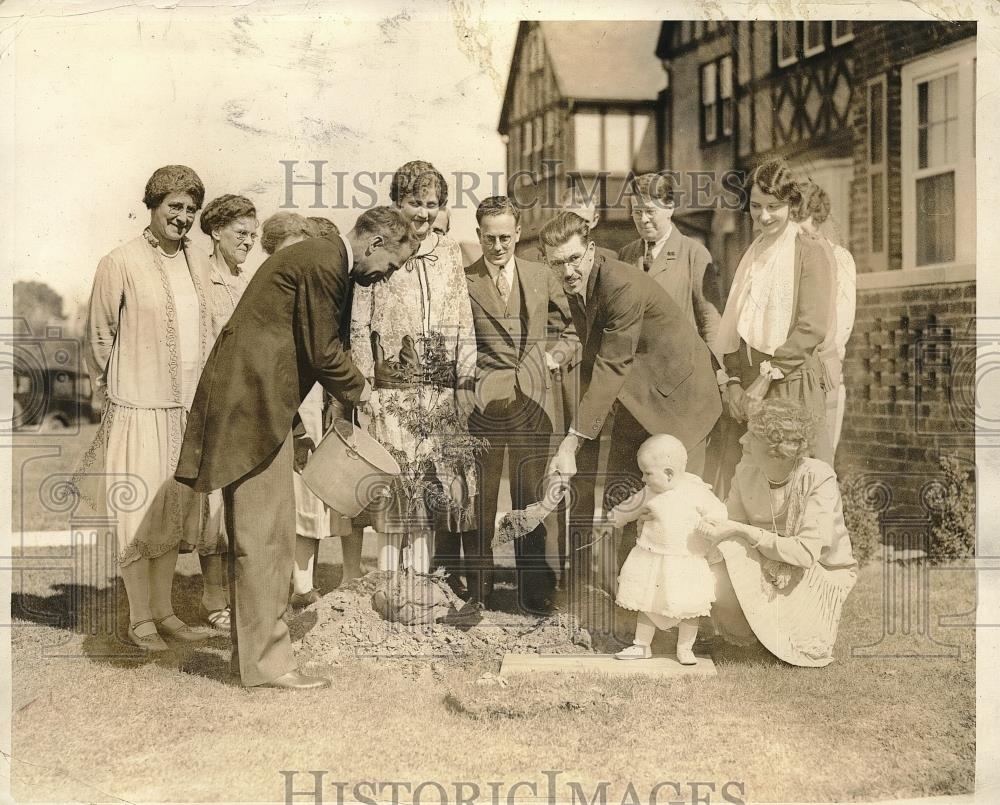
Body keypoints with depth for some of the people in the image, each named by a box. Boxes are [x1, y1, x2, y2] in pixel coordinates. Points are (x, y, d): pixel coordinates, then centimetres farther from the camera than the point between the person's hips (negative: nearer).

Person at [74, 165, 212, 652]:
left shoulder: (197, 262, 7)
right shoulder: (121, 264, -11)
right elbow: (99, 336, -3)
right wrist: (115, 388, 3)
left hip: (189, 406, 6)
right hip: (139, 407, -6)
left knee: (174, 507, 13)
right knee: (139, 512, 2)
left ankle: (163, 611, 25)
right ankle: (140, 620, 14)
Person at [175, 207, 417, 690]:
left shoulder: (326, 261, 17)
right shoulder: (323, 263, -15)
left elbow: (324, 345, 22)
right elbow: (322, 352, -14)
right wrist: (358, 390, 2)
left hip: (260, 405, 11)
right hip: (252, 403, -11)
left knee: (265, 535, 15)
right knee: (263, 536, -6)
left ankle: (252, 646, 25)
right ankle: (266, 660, 1)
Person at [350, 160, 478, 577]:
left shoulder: (449, 253, 12)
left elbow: (463, 321, 13)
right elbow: (359, 325, 0)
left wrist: (466, 381, 6)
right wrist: (364, 387, -5)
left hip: (441, 392, 3)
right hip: (392, 390, -3)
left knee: (431, 488, 4)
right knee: (395, 488, -5)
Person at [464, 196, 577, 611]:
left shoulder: (541, 277, 9)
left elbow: (570, 329, 19)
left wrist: (555, 356, 3)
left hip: (530, 404, 2)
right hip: (481, 404, -2)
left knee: (530, 498, 9)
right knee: (479, 499, 3)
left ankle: (533, 587, 20)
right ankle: (478, 586, 16)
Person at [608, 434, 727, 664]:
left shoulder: (696, 492, -14)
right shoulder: (650, 493, 0)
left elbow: (718, 511, -6)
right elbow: (635, 504, 19)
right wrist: (617, 516, 32)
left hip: (686, 563, -4)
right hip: (651, 558, 4)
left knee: (688, 608, 3)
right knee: (647, 603, 11)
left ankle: (685, 649, 20)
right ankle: (642, 645, 25)